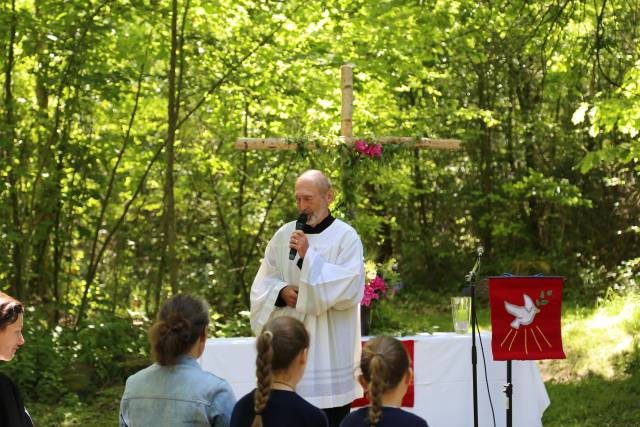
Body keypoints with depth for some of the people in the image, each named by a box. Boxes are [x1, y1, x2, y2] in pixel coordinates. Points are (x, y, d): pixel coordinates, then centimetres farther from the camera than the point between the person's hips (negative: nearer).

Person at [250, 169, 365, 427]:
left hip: (329, 347, -3)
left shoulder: (346, 237, -3)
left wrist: (308, 257, -18)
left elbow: (350, 287, -15)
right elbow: (262, 284, 11)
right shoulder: (284, 235, 9)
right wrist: (281, 292, -11)